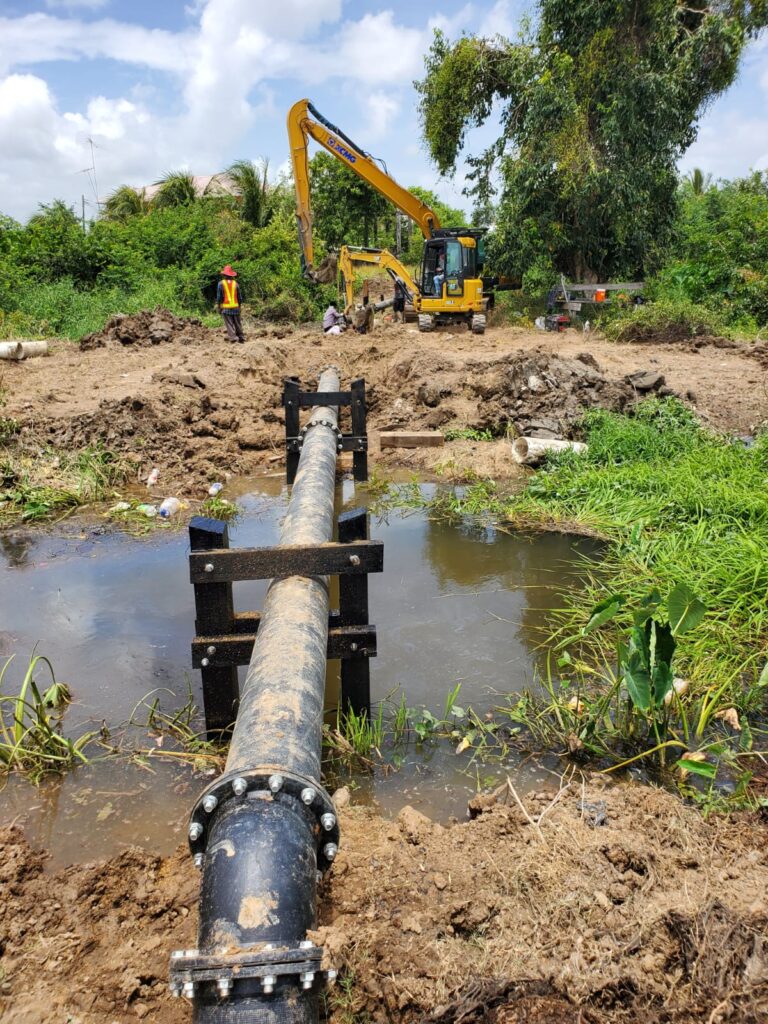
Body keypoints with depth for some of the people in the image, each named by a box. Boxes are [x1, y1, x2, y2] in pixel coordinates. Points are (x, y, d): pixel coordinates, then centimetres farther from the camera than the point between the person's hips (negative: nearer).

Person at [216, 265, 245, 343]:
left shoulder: (221, 284, -4)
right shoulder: (235, 283, 4)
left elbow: (219, 297, -4)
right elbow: (240, 297, 7)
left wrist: (218, 307, 3)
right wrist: (239, 306, 18)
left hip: (226, 307, -3)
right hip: (235, 307, 3)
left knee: (229, 324, -3)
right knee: (237, 323, 11)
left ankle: (233, 338, -13)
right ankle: (241, 338, 13)